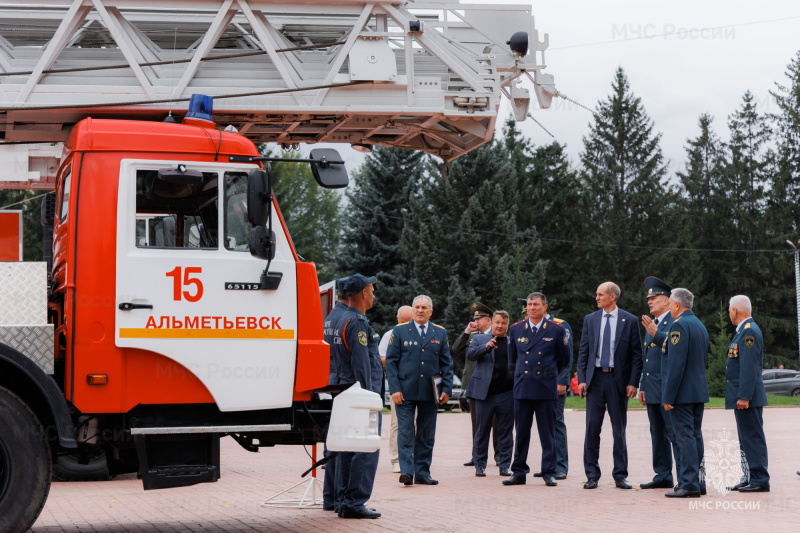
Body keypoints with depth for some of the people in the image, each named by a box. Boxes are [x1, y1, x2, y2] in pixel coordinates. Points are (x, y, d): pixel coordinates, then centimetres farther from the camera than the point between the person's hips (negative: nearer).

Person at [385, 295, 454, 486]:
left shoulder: (440, 333, 10)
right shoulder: (399, 331, 4)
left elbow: (446, 363, 12)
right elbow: (391, 361, 1)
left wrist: (447, 389, 2)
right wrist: (394, 389, -8)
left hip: (430, 392, 2)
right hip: (405, 391, -2)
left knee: (426, 434, 6)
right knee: (405, 432, -8)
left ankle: (422, 473, 13)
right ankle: (406, 471, -8)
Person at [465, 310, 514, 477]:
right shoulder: (479, 339, 9)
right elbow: (470, 355, -8)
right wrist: (486, 347, -24)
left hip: (506, 393, 1)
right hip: (485, 392, -1)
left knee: (506, 431, 5)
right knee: (482, 430, 4)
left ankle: (504, 465, 14)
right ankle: (480, 465, 12)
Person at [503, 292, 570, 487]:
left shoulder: (556, 330, 1)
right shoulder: (516, 329, 8)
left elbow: (564, 359, 11)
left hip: (546, 390, -2)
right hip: (522, 389, 2)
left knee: (548, 434, 1)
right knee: (521, 433, 5)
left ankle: (549, 473, 8)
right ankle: (519, 472, 12)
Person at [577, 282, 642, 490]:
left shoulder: (630, 321, 1)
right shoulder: (590, 319, 8)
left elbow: (636, 354, 0)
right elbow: (583, 352, 9)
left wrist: (633, 382, -8)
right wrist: (581, 379, -2)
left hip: (618, 380, -2)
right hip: (595, 378, 2)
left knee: (619, 429, 4)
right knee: (592, 427, -1)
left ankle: (620, 475, 12)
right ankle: (592, 475, 6)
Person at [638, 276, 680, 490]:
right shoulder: (651, 324, 20)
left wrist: (656, 334, -28)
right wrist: (642, 386, 23)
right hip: (652, 389, 9)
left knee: (675, 433, -8)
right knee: (657, 434, 11)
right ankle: (663, 476, 17)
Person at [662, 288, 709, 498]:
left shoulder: (679, 325, -15)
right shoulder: (700, 325, 16)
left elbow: (676, 363, -20)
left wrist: (668, 396, -18)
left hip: (682, 393, -9)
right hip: (699, 392, 10)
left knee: (685, 437, -9)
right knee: (695, 436, 12)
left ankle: (689, 485, -10)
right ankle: (698, 482, 16)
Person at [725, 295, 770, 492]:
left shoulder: (749, 331, -15)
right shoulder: (744, 330, 17)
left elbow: (749, 366, -22)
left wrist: (744, 396, -24)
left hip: (748, 396, -11)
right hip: (742, 396, 11)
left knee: (753, 437, -7)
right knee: (747, 438, 14)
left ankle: (760, 480, -4)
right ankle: (751, 477, 21)